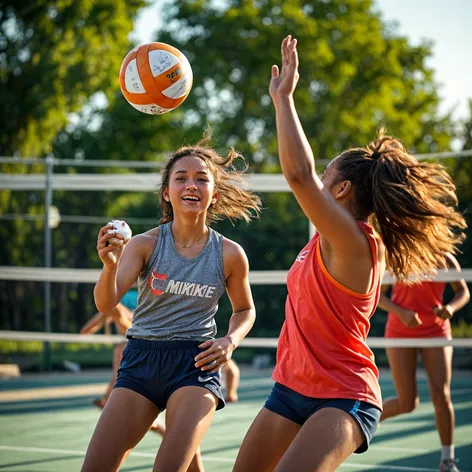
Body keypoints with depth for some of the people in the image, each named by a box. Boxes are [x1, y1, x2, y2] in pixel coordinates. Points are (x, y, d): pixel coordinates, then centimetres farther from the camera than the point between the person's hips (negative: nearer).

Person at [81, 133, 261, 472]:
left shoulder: (230, 254, 0)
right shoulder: (145, 244, -3)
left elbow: (245, 310, 17)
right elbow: (106, 305, -13)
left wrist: (230, 341, -4)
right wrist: (110, 265, -34)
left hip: (197, 363, -1)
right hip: (142, 358, 1)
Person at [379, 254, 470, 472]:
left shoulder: (445, 260, -5)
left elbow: (463, 292, 5)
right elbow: (377, 294, -5)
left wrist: (451, 308, -18)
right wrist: (401, 312, -23)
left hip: (436, 331, 1)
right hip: (400, 332, -1)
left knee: (441, 396, -11)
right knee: (408, 403, -3)